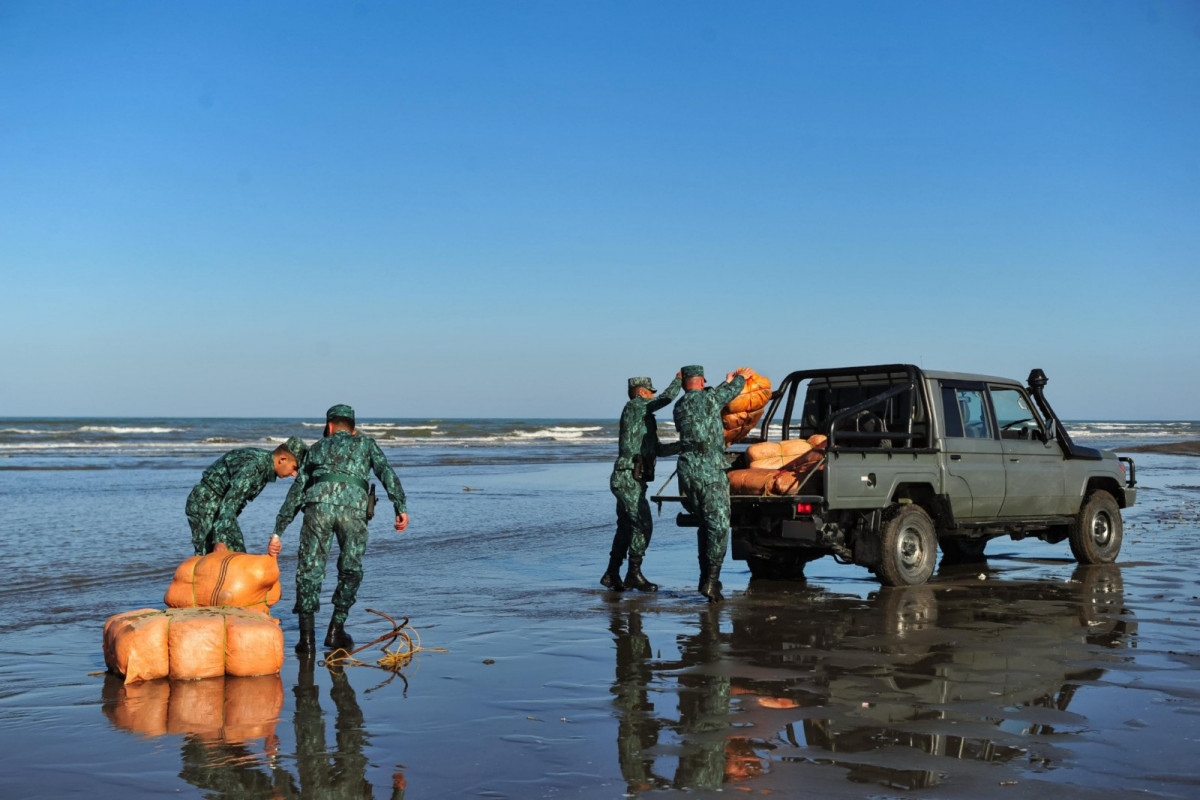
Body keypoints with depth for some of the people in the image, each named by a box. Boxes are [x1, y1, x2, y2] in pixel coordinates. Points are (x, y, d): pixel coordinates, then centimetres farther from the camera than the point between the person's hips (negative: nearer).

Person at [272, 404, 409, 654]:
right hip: (354, 507, -1)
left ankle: (307, 636, 4)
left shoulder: (317, 448, 35)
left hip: (319, 503, 1)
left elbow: (295, 493, 31)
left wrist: (277, 533, 33)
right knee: (350, 571, 17)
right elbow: (386, 472, 11)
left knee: (309, 569, 9)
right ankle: (336, 630, 17)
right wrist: (401, 507, 1)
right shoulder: (365, 443, 31)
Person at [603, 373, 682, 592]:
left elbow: (659, 450, 27)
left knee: (626, 528, 12)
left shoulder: (644, 418, 23)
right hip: (628, 478, -10)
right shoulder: (633, 407, -5)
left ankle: (612, 574, 18)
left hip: (629, 480, 10)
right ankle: (634, 574, -6)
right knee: (643, 525, -10)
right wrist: (679, 378, 4)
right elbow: (666, 398, -11)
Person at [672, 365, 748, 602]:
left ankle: (705, 577, 18)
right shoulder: (709, 396, 0)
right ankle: (711, 581, -8)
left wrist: (728, 382, 44)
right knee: (718, 526, -3)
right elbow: (733, 391, 19)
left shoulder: (679, 407, 17)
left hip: (686, 471, 6)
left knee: (705, 524, 18)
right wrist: (740, 377, 42)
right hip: (710, 471, -6)